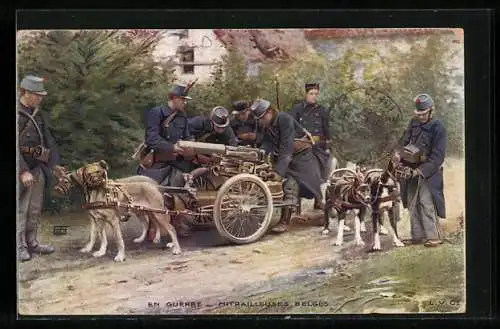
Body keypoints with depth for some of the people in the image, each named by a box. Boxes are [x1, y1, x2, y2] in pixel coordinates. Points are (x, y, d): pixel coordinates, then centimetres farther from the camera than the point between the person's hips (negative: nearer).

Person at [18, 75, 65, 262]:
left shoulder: (38, 115, 11)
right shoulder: (17, 114, -14)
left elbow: (48, 140, 19)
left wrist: (54, 163, 14)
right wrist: (23, 171, -23)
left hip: (38, 167, 8)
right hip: (22, 168, -8)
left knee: (35, 208, 13)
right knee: (20, 209, -4)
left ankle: (32, 242, 23)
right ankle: (19, 246, 3)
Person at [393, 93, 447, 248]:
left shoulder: (438, 128, -12)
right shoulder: (414, 123, 8)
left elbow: (437, 156, -15)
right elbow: (404, 140, 6)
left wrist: (421, 170, -21)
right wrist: (398, 152, -17)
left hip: (428, 171, -7)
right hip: (411, 169, 7)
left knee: (426, 203, -12)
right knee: (413, 204, 9)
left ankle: (433, 237, -6)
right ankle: (417, 235, 17)